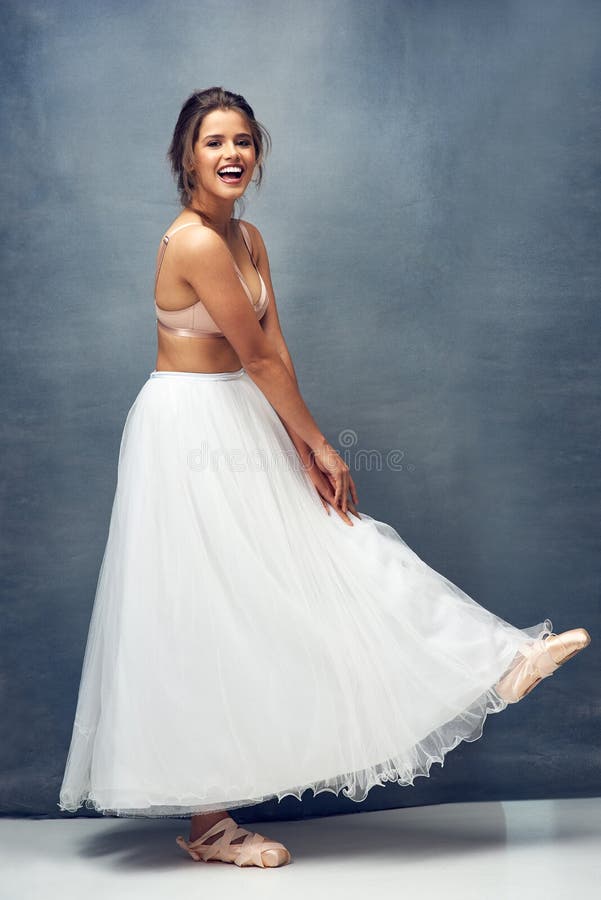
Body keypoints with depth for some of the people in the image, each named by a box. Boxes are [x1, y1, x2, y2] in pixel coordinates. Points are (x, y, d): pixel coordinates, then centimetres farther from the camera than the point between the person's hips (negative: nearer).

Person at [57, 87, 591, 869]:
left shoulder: (247, 238, 10)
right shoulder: (195, 242, -18)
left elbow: (274, 350, 4)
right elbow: (258, 357, -16)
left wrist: (303, 452, -4)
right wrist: (318, 443, -8)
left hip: (240, 425, 9)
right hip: (189, 431, -9)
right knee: (206, 622, -1)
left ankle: (494, 664, 15)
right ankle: (208, 824, 11)